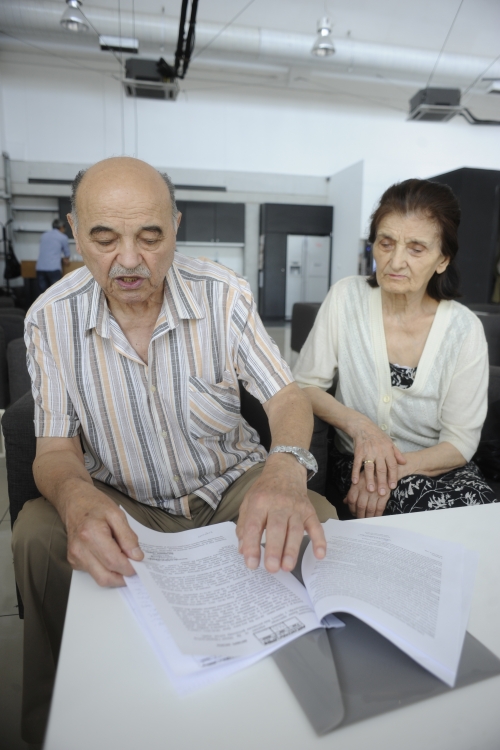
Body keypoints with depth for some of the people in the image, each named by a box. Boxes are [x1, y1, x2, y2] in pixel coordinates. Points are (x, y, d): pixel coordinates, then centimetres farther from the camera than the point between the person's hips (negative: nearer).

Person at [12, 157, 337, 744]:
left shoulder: (223, 294, -12)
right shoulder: (50, 318, -10)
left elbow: (286, 396, -13)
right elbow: (55, 448, -10)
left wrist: (286, 466, -38)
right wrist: (77, 497, -36)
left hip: (230, 485, 1)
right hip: (120, 501, 0)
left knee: (319, 520, -23)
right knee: (37, 533, -27)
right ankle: (53, 719, 0)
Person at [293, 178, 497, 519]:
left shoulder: (465, 330, -10)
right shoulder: (346, 297, -10)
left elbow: (460, 441, -7)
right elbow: (304, 385, -6)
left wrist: (397, 468, -24)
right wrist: (358, 424, -22)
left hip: (436, 465, 2)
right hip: (357, 462, -1)